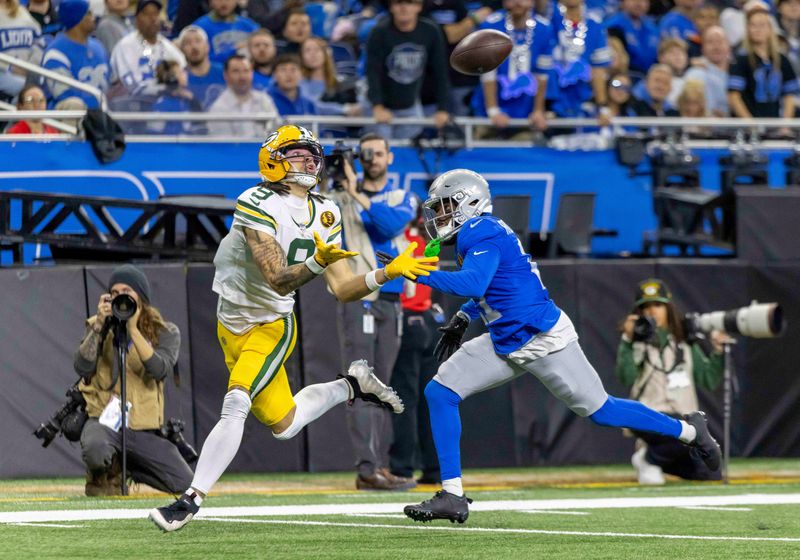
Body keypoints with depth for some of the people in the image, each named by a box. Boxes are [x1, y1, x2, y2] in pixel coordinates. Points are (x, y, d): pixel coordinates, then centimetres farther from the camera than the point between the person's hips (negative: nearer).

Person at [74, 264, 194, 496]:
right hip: (104, 420, -2)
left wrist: (133, 329, -18)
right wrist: (99, 324, -14)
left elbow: (160, 370, -14)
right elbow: (82, 367, -7)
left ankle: (129, 468, 20)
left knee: (186, 486, -8)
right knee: (96, 449, -40)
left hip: (143, 428, 2)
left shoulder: (165, 332, 6)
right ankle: (103, 476, 0)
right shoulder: (99, 327, 8)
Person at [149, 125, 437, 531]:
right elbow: (278, 280, -26)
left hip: (273, 327, 1)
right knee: (283, 425, 9)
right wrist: (317, 262, -43)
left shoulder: (324, 215, -2)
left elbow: (343, 289, -1)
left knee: (236, 403, -24)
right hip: (233, 325, -1)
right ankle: (352, 385, 36)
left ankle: (191, 500, -20)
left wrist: (390, 272, -13)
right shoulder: (256, 206, -20)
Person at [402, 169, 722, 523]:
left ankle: (689, 430, 21)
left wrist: (421, 274, -32)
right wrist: (462, 319, 18)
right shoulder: (476, 235, 11)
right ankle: (452, 497, -3)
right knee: (440, 393, -2)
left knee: (600, 410, 1)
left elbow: (473, 283, -35)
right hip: (505, 344, 10)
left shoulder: (481, 235, -18)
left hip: (543, 340, -10)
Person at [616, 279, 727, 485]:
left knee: (710, 473, -3)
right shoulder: (636, 342, -1)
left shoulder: (686, 342, 12)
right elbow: (627, 378, -18)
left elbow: (709, 381, 9)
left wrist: (717, 352, -7)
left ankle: (658, 456, 20)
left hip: (685, 418, 6)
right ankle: (649, 459, -7)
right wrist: (627, 342, -29)